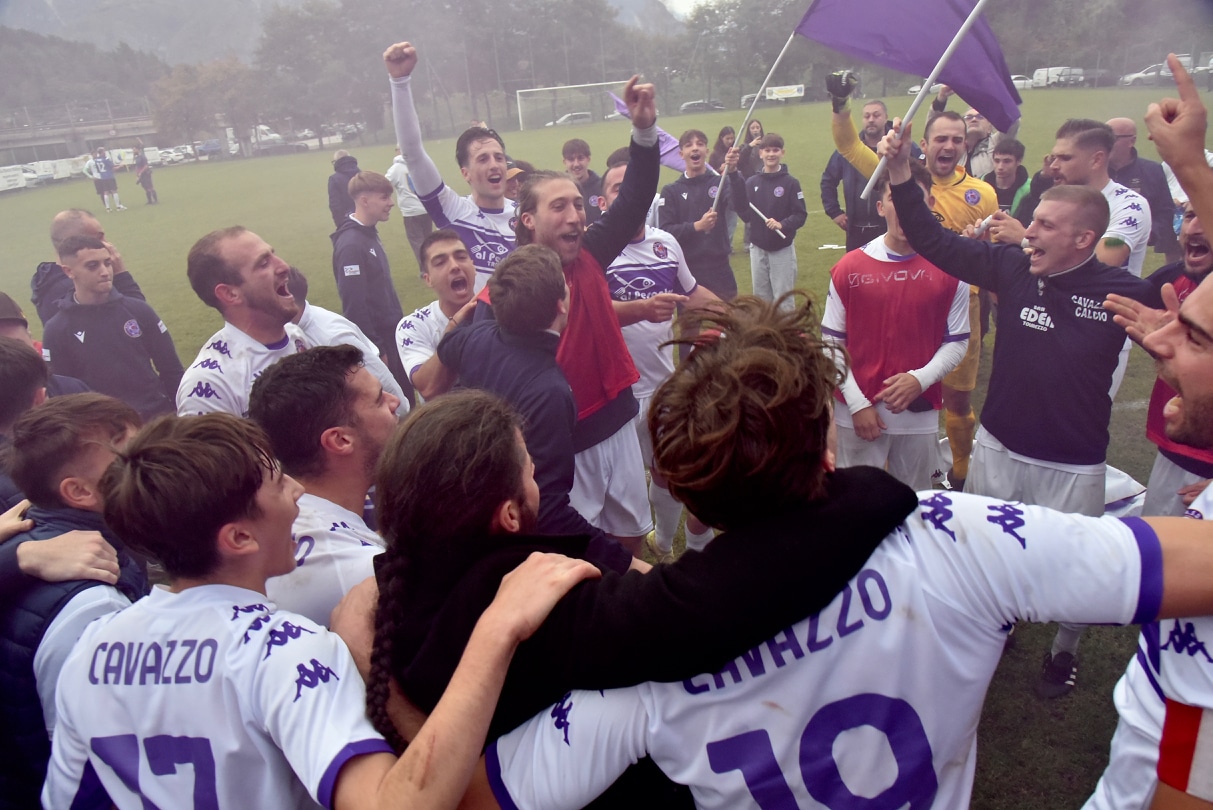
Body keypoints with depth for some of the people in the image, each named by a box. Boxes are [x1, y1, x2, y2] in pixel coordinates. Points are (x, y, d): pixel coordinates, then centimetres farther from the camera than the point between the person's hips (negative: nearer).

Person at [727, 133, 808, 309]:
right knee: (761, 298, 12)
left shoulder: (791, 183, -5)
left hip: (783, 250, -3)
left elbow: (801, 215, -7)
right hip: (758, 249, 3)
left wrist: (782, 224, -26)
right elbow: (745, 214, -5)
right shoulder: (751, 182, 3)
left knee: (783, 299, 1)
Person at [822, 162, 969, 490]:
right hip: (859, 413, -1)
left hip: (921, 414, 1)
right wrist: (857, 403, -8)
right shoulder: (849, 268, -4)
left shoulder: (949, 269, -2)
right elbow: (832, 342, -1)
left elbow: (957, 343, 2)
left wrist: (920, 379, -16)